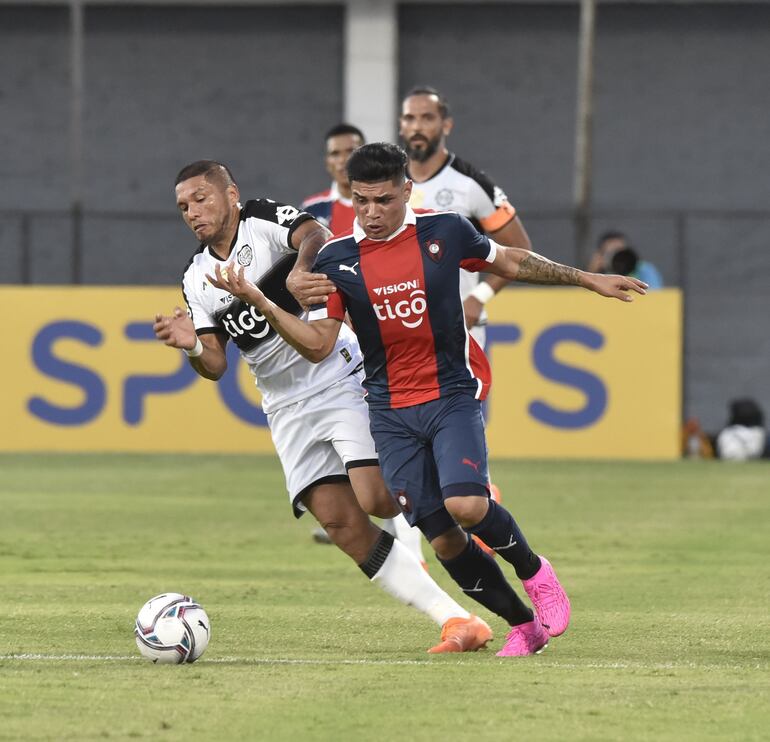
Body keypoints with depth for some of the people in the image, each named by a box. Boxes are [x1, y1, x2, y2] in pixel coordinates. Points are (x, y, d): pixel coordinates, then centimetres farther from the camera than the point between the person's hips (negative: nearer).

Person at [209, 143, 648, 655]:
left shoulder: (446, 232, -4)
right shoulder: (336, 259, -2)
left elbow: (511, 263, 14)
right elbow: (318, 344, -5)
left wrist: (588, 280, 17)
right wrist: (258, 303, -19)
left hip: (452, 395, -2)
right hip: (391, 415, 2)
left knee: (465, 506, -24)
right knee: (441, 537, -3)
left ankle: (534, 572, 5)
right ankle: (524, 625, 14)